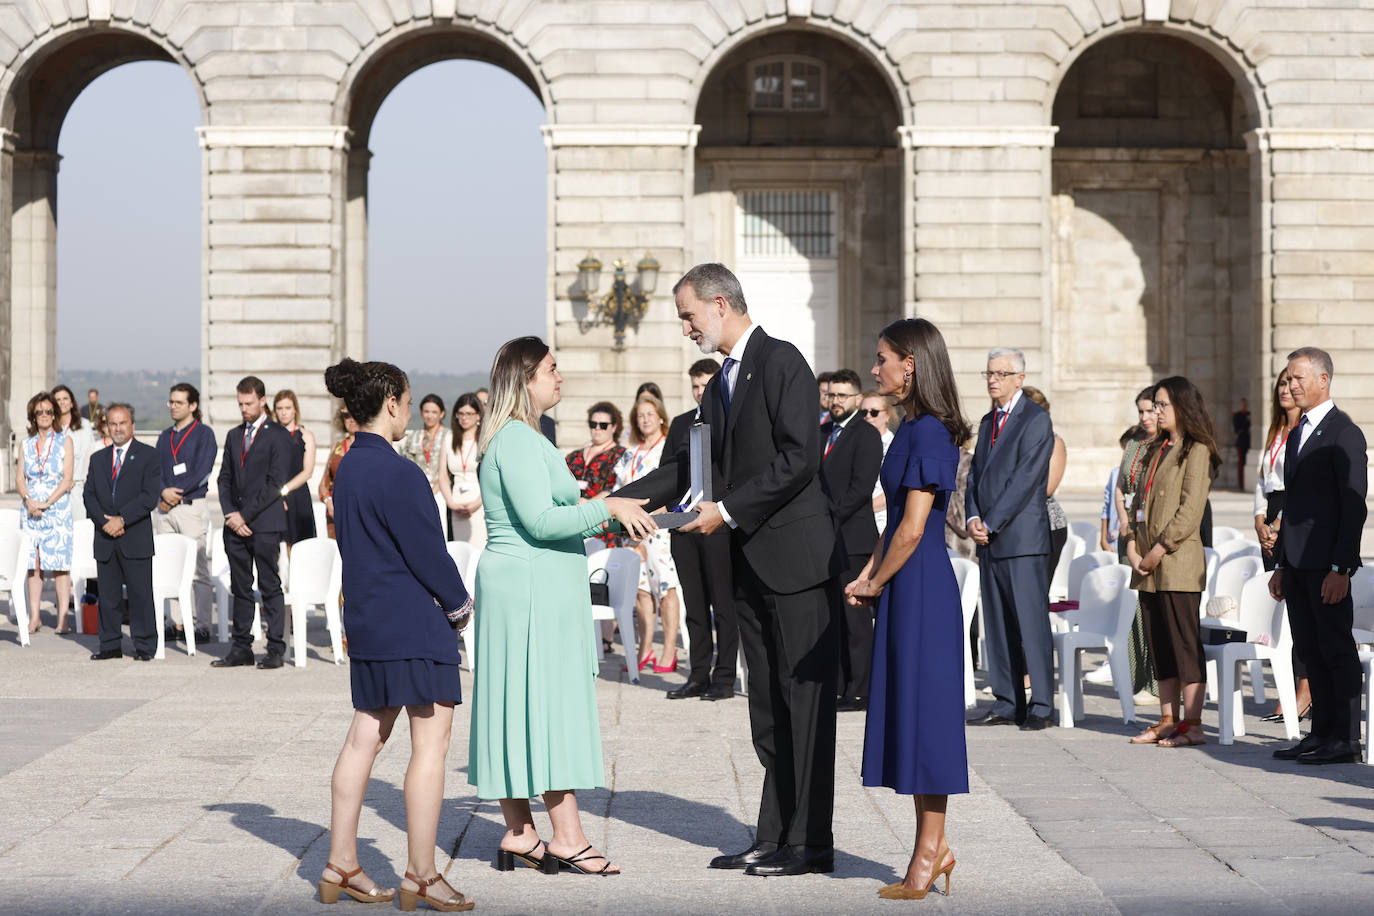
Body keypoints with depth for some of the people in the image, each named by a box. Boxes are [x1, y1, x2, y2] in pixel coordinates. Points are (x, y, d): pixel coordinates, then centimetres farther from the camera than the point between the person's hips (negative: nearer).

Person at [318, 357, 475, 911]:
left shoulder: (348, 468, 10)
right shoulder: (398, 473, -18)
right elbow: (426, 550, -16)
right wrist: (458, 602, 1)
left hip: (367, 620, 9)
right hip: (415, 623, -9)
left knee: (365, 737, 13)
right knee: (430, 744, -2)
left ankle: (341, 866, 18)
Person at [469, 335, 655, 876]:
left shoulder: (524, 439, 19)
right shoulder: (516, 439, -14)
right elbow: (540, 520, -21)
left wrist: (609, 518, 18)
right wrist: (608, 508, -16)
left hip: (535, 591, 10)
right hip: (531, 589, -10)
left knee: (520, 710, 9)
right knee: (550, 706, -8)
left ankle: (519, 835, 12)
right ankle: (565, 837, -7)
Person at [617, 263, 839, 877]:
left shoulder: (782, 361, -9)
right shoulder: (720, 385, 18)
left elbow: (799, 457, -18)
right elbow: (690, 467, 23)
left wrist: (728, 511, -16)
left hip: (796, 557, -9)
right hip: (751, 565, 9)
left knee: (805, 700, -4)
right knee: (767, 706, 11)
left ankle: (811, 843, 0)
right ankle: (773, 836, 16)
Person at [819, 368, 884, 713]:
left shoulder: (866, 435, -5)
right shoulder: (822, 433, 19)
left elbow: (861, 487, -14)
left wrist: (829, 517, -16)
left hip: (851, 539, -8)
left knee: (855, 616, -6)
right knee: (831, 616, 9)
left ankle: (859, 692, -3)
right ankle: (837, 687, 14)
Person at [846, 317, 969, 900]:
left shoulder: (928, 434, -17)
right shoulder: (913, 429, 13)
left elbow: (912, 529, -19)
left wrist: (876, 583, -7)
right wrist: (867, 576, 8)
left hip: (921, 588, -10)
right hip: (905, 588, 10)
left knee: (925, 707, -3)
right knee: (911, 711, 12)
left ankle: (929, 850, 5)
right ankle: (934, 847, 19)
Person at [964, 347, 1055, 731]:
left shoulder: (1036, 419, -6)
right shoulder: (988, 421, 19)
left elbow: (1026, 478, -14)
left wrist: (991, 523, -14)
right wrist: (973, 518, -1)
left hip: (1022, 537, -8)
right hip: (989, 539, 8)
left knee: (1032, 622, -6)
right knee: (997, 624, 8)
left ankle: (1040, 706, -2)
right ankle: (1006, 704, 13)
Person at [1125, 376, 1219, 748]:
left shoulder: (1196, 451, -7)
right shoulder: (1158, 450, 19)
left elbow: (1190, 511, -14)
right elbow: (1139, 499, 17)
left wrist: (1159, 550, -15)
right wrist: (1132, 546, 4)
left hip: (1179, 563, -8)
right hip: (1148, 565, 8)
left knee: (1185, 642, -6)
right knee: (1159, 644, 10)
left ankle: (1193, 724, -4)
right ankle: (1169, 720, 16)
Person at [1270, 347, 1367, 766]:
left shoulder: (1344, 434, -9)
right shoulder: (1297, 435, 18)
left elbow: (1354, 506, -14)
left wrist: (1340, 568, -19)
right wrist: (1280, 565, 17)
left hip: (1327, 564, -8)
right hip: (1297, 564, 8)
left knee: (1337, 649, -4)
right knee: (1310, 651, 10)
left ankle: (1346, 741, 0)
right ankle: (1322, 733, 16)